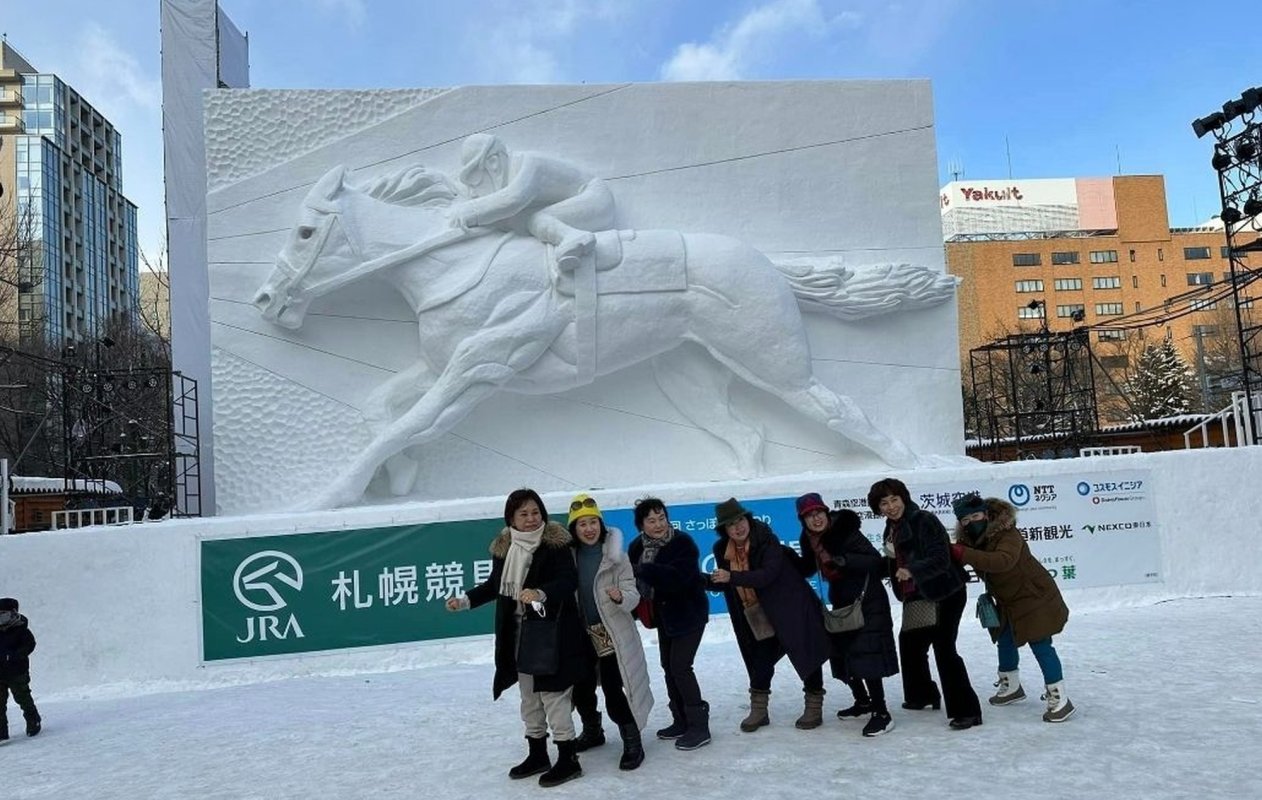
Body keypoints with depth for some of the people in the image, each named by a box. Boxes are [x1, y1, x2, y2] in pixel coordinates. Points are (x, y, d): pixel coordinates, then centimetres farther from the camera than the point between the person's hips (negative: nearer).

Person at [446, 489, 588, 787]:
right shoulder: (503, 547, 5)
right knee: (529, 696, 16)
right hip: (518, 634, 7)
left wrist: (541, 593, -37)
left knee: (553, 694, -3)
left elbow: (569, 580, -21)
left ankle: (568, 759, 9)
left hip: (551, 633, -6)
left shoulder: (556, 544, -12)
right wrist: (466, 600, 11)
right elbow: (495, 584, 18)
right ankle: (537, 755, 31)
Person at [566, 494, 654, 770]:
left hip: (612, 634, -4)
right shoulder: (570, 557, -2)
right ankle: (592, 732, 41)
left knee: (613, 690, -8)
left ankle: (632, 743, 9)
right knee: (580, 688, 16)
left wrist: (620, 597, -34)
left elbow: (633, 594, -14)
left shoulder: (615, 556, -11)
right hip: (583, 634, 5)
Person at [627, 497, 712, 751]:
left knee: (680, 666, -11)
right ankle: (681, 721, 29)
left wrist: (644, 570, -36)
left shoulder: (683, 543, -21)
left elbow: (677, 577, -34)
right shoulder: (638, 547, -3)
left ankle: (699, 727, 0)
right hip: (663, 614, 7)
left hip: (688, 613, -7)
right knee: (668, 666, 14)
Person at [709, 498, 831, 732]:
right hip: (756, 615, 6)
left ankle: (814, 706, 20)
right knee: (759, 660, 11)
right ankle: (758, 710, 25)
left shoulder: (767, 540, -20)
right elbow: (725, 583, 14)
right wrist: (707, 580, -2)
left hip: (790, 607, -5)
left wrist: (732, 577, -39)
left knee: (805, 655, 3)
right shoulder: (723, 550, -2)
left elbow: (768, 574, -33)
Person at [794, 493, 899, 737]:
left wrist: (841, 559, -37)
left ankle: (882, 713, -2)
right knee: (840, 655, 15)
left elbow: (876, 561, -28)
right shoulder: (809, 541, -1)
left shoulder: (845, 532, -22)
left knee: (865, 656, -13)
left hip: (867, 601, -8)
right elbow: (807, 568, 15)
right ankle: (863, 701, 35)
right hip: (841, 603, 8)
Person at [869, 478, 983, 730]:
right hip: (917, 596, 10)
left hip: (944, 594, -10)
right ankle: (922, 694, 41)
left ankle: (966, 711, -7)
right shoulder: (892, 529, 9)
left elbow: (940, 558, -28)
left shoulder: (924, 521, -18)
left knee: (944, 648, -14)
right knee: (909, 641, 20)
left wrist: (911, 571, -39)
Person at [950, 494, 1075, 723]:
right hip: (1007, 602, 8)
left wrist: (965, 554, -55)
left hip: (1034, 597, -8)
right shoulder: (968, 540, -7)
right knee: (1005, 642, 19)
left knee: (1041, 645, -8)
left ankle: (1059, 699, 1)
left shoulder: (1008, 535, -32)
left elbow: (1003, 561, -50)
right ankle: (1011, 687, 39)